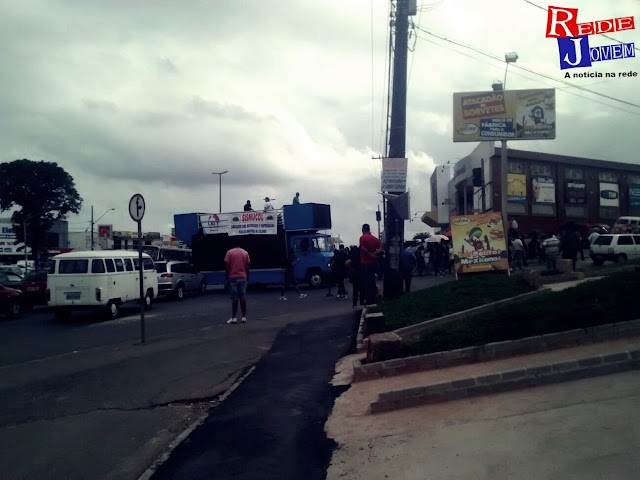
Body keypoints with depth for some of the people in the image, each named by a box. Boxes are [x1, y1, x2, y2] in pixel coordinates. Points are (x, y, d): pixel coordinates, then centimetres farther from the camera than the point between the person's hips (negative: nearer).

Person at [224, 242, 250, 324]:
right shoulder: (245, 253, 5)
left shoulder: (229, 252, -2)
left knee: (234, 298, -2)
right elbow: (247, 267, 6)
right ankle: (244, 317, 5)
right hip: (243, 277, 2)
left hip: (233, 277, -2)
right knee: (243, 298, 4)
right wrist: (247, 278, 14)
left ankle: (234, 318, -2)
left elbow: (227, 267, -4)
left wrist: (227, 278, 4)